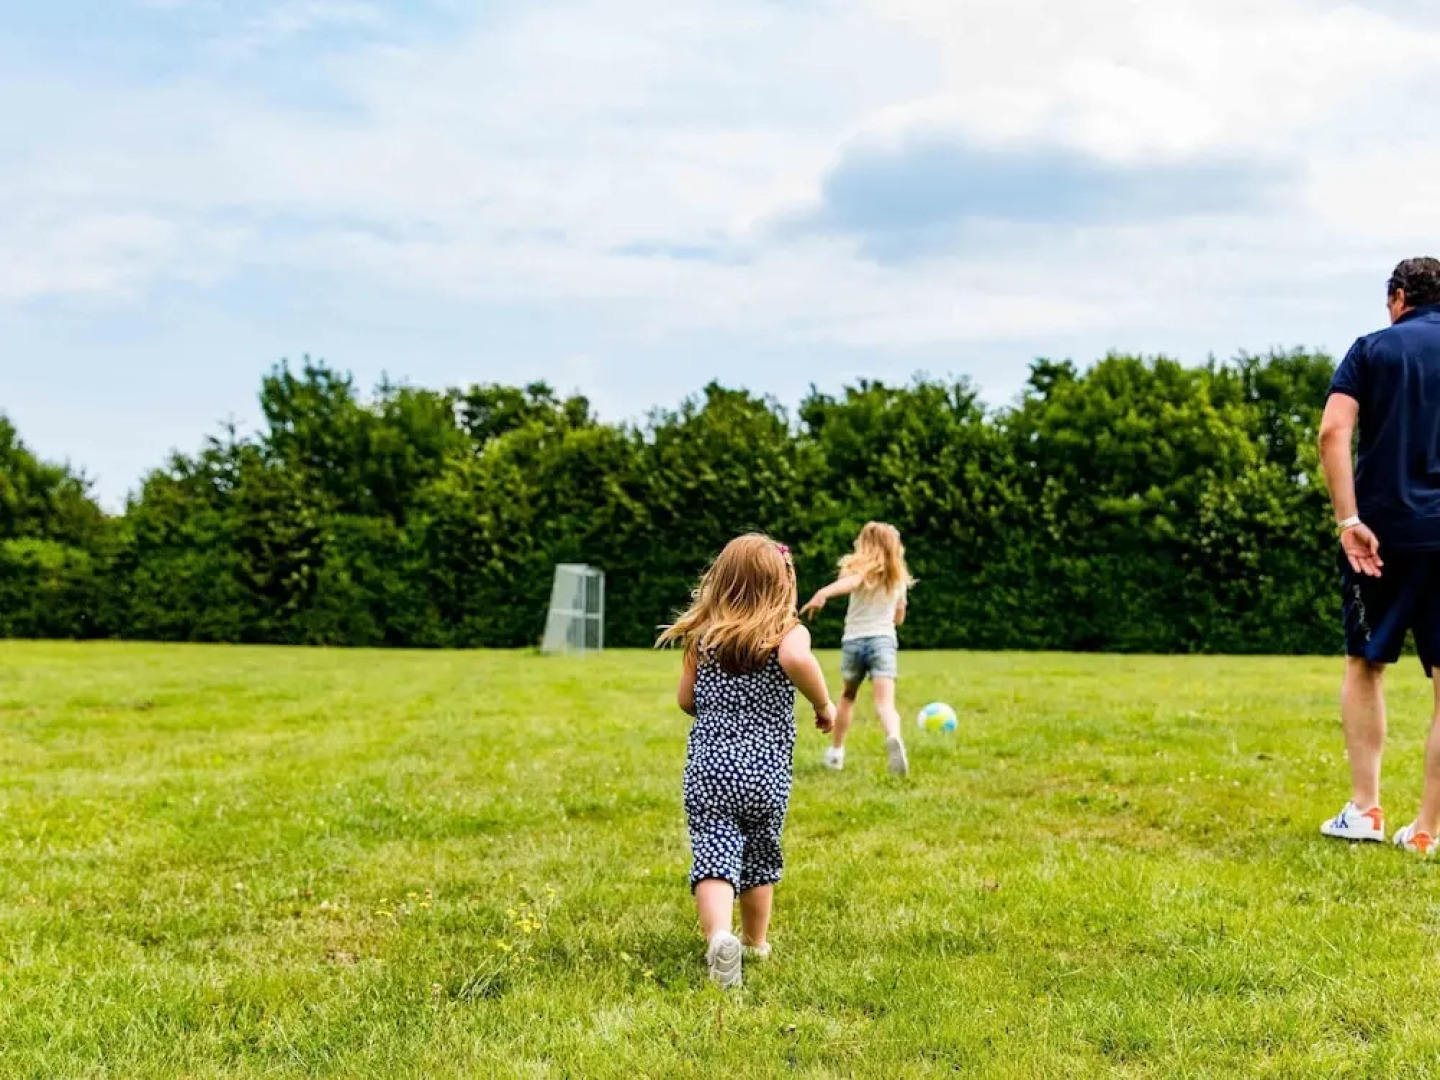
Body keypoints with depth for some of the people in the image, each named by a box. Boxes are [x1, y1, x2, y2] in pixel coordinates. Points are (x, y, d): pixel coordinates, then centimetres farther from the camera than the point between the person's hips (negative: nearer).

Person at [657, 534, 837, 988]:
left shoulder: (703, 635, 6)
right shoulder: (789, 631, -4)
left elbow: (687, 700, 12)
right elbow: (798, 660, -28)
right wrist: (823, 703, -12)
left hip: (707, 768, 1)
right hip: (766, 772, 0)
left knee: (715, 860, -8)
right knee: (759, 858, 19)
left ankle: (720, 938, -32)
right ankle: (755, 943, 33)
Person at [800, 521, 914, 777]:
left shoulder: (862, 568, 2)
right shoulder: (899, 577, 15)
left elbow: (850, 582, -25)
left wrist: (822, 594, -43)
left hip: (854, 640, -1)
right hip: (884, 640, 1)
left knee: (848, 696, 22)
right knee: (885, 702, -15)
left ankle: (836, 752, 31)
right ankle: (894, 737, -47)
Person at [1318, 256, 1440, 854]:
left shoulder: (1374, 348, 4)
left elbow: (1332, 433, -10)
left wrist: (1349, 519, -12)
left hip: (1384, 531, -1)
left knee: (1365, 664, 14)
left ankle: (1364, 810, 11)